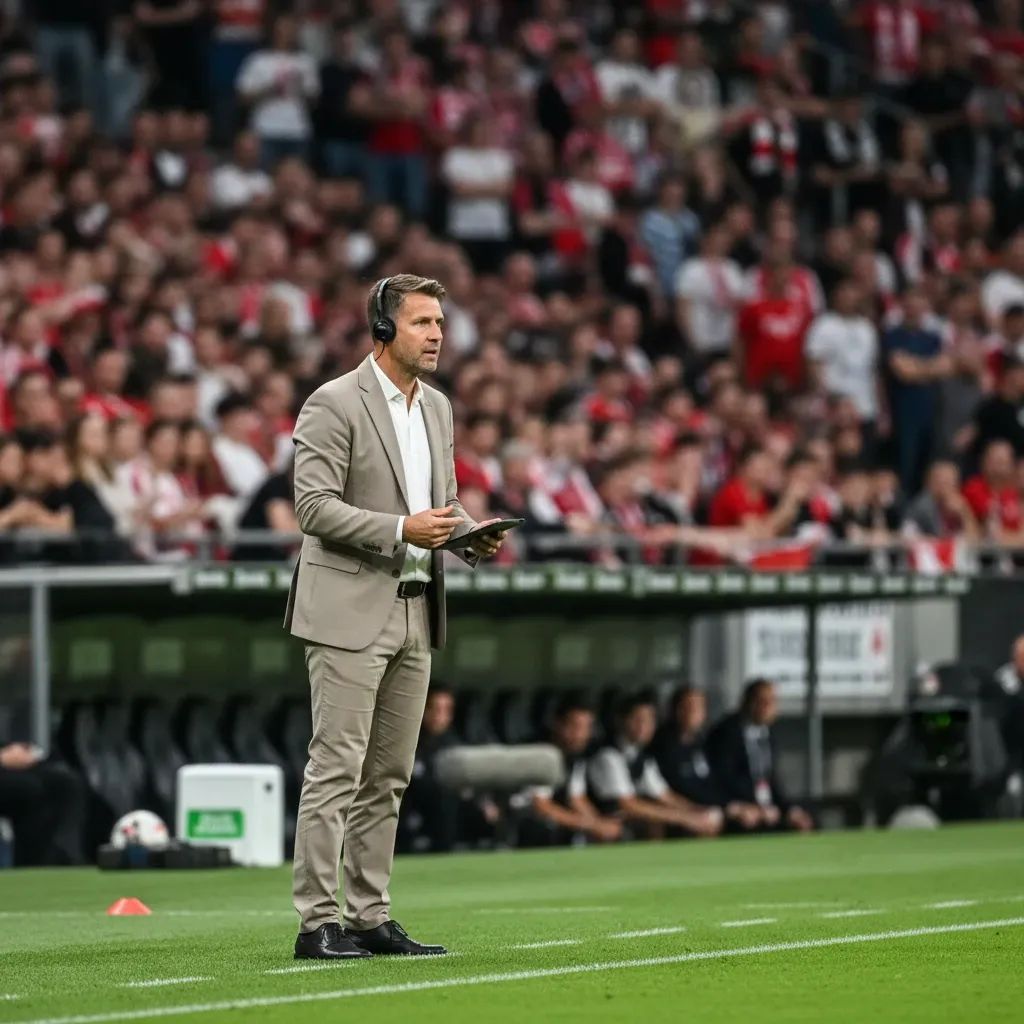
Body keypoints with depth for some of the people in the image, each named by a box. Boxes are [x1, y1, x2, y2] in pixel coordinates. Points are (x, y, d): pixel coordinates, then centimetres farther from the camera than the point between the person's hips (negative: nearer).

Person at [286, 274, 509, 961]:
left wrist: (471, 537, 0)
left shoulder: (438, 408, 14)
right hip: (351, 611, -8)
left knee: (388, 776, 9)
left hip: (416, 612, 8)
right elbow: (313, 505, -15)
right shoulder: (335, 404, -9)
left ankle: (371, 917, 14)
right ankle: (317, 922, -8)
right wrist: (401, 531, -23)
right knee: (337, 769, -8)